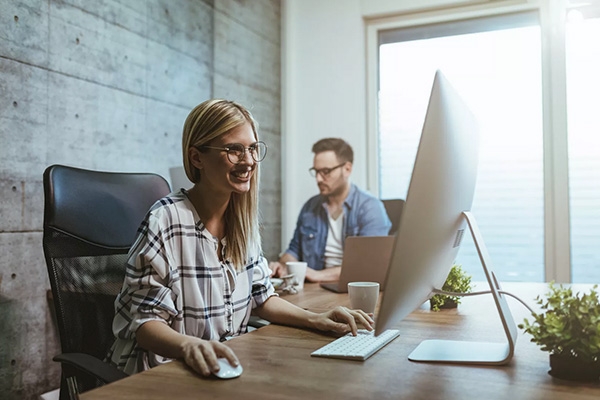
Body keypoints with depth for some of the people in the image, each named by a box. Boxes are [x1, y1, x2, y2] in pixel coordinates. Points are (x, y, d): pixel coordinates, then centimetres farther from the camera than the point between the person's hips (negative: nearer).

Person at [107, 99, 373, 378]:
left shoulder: (243, 220, 4)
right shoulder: (166, 221, -16)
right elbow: (142, 320, -16)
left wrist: (315, 319, -5)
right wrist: (188, 345, -35)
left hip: (230, 365, 6)